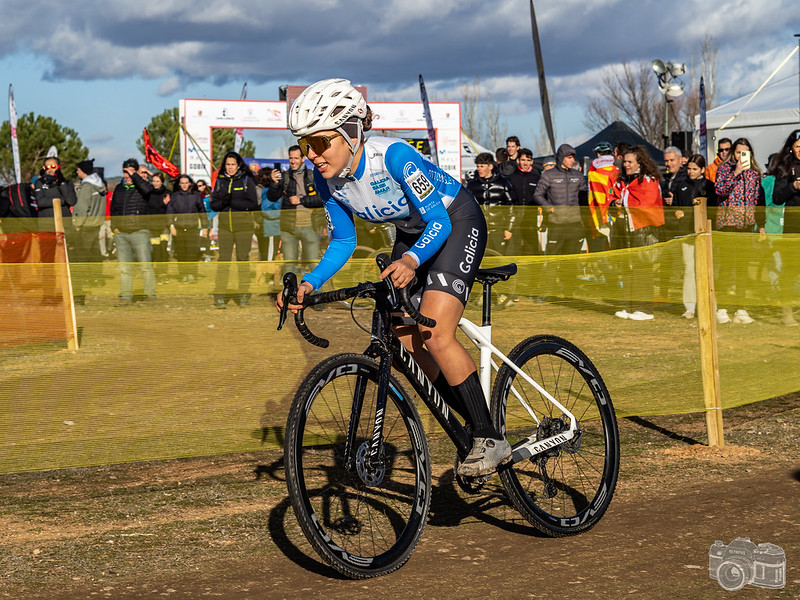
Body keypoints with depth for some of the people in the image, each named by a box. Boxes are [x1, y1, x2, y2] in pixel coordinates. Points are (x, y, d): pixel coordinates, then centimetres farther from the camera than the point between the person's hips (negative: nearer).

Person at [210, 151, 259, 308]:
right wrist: (222, 203, -12)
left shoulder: (247, 180, 2)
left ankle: (244, 296, 7)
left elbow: (253, 204, -6)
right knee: (223, 259, -4)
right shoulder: (220, 181, 12)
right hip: (225, 225, 2)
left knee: (243, 259, 2)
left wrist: (233, 202, -15)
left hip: (243, 225, -2)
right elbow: (213, 204, 10)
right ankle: (219, 296, -4)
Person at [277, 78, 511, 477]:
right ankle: (477, 427, 13)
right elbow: (343, 242, -4)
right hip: (412, 232, 7)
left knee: (435, 336, -22)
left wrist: (411, 260, -53)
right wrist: (310, 284, -19)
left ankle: (492, 440, -11)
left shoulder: (394, 156, -34)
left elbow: (439, 222, -33)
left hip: (455, 222, -7)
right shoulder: (328, 177, -14)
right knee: (407, 340, -2)